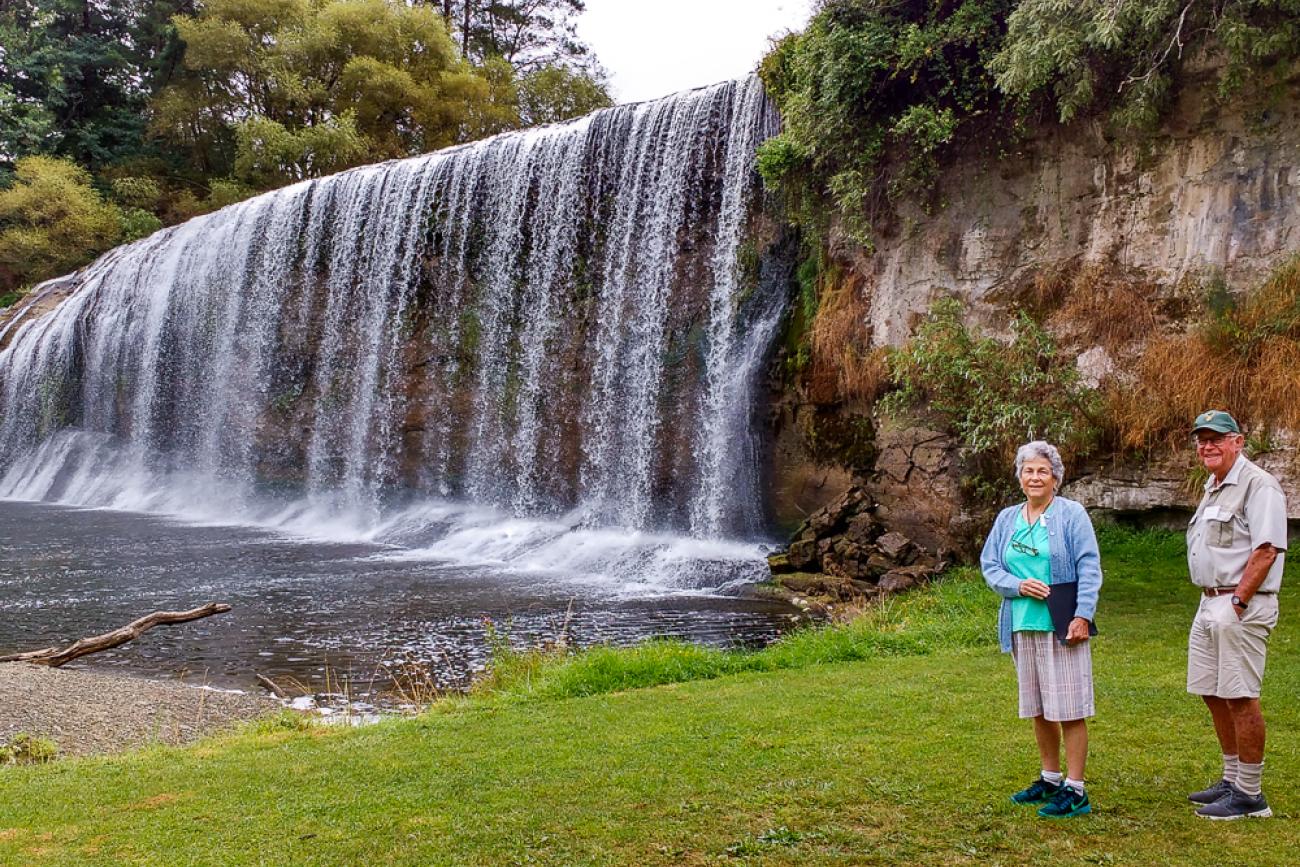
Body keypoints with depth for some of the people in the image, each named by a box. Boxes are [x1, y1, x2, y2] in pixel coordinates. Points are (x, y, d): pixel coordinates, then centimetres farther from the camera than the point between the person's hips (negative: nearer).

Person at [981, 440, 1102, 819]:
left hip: (1061, 624, -5)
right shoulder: (1007, 519, 12)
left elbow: (1089, 567, -8)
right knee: (1038, 708, 13)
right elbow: (989, 565, 9)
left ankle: (1075, 791, 1)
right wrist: (1018, 586, -10)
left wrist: (1082, 616, -16)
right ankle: (1050, 779, 27)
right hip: (1022, 624, 6)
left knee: (1068, 708, -4)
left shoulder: (1072, 514, -3)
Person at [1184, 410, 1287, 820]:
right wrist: (1212, 602, 15)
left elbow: (1266, 550, -19)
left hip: (1240, 606, -10)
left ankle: (1249, 794, 2)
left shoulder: (1257, 484, -12)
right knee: (1213, 694, 14)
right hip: (1210, 604, 10)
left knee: (1241, 697, -6)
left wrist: (1237, 602, -20)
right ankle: (1233, 780, 26)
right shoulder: (1213, 487, 18)